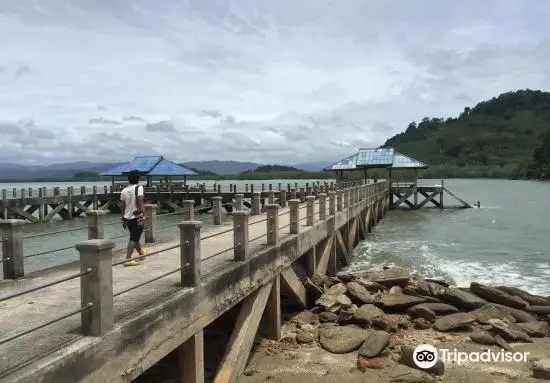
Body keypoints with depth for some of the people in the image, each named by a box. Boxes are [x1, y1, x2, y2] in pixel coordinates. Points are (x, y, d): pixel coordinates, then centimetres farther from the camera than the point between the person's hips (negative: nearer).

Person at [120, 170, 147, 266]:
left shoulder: (124, 190, 9)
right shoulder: (138, 187, -9)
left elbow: (123, 206, 12)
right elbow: (140, 203, -19)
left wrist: (123, 219, 17)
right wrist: (144, 215, -22)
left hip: (127, 218, 7)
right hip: (136, 217, -7)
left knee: (135, 237, 20)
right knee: (133, 239, -5)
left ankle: (141, 253, 38)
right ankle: (128, 259, -10)